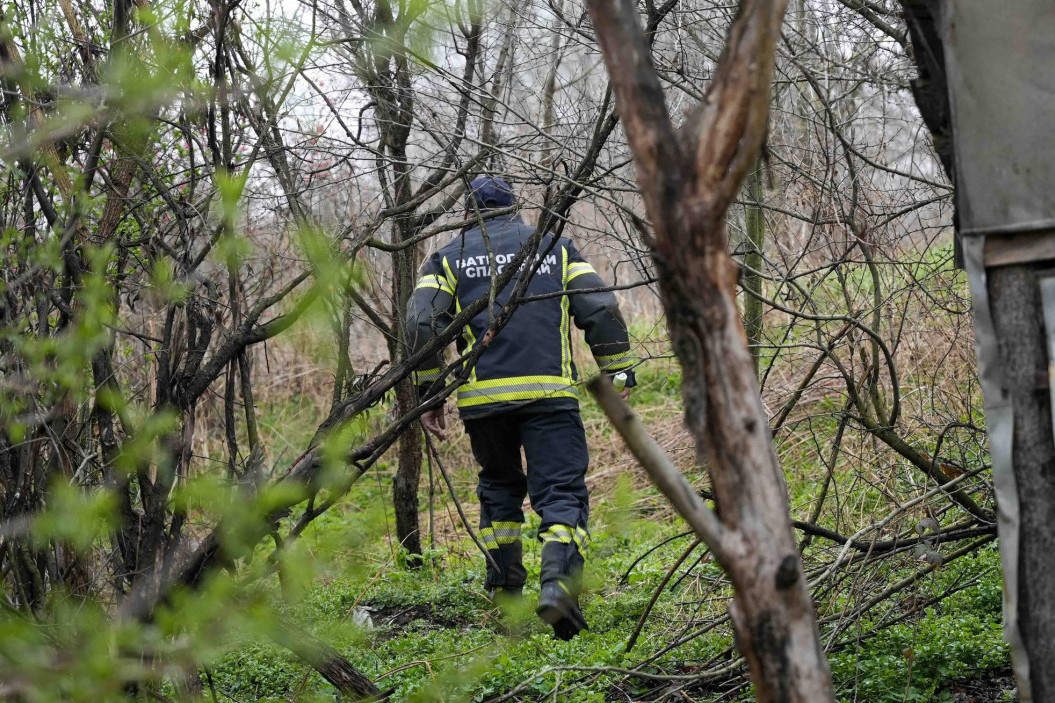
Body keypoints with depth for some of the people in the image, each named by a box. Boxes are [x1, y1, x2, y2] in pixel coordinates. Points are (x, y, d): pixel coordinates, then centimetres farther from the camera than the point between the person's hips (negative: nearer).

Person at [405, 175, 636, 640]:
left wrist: (428, 393, 5)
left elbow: (422, 323, 1)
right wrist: (619, 374, 9)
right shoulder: (555, 246, 16)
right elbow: (601, 310, 6)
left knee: (500, 490, 21)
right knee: (562, 492, -4)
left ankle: (504, 594, 22)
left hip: (483, 396, 1)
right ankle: (559, 584, -27)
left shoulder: (449, 259, 14)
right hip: (549, 392, -1)